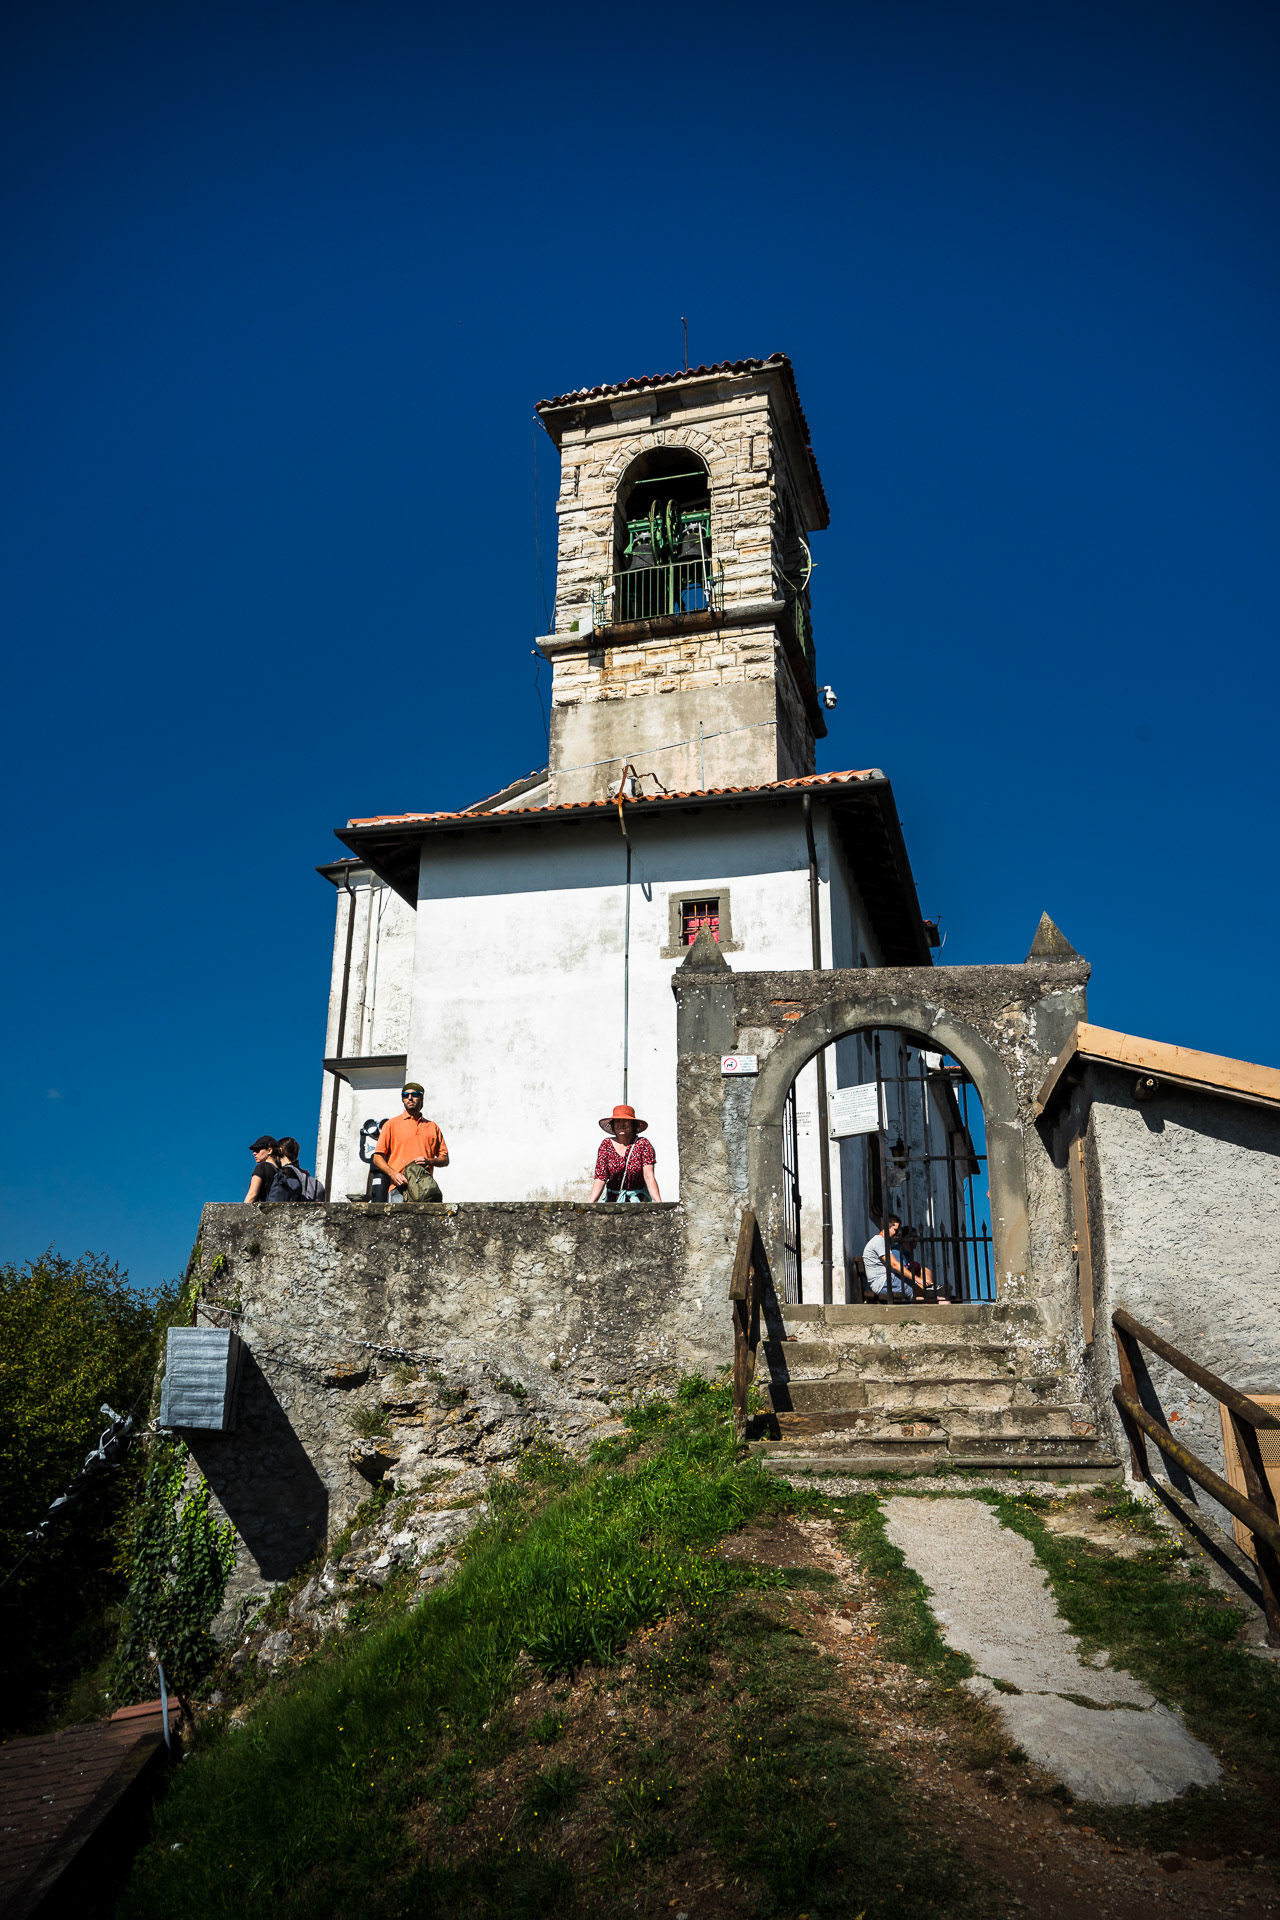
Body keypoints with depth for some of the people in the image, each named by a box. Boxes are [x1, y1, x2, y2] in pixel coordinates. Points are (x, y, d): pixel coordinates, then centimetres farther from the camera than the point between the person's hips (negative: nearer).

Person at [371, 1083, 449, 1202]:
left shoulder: (432, 1127, 21)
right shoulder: (392, 1124, 14)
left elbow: (445, 1159, 20)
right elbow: (377, 1158, 8)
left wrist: (430, 1161, -1)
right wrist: (393, 1174, -8)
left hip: (425, 1184, 2)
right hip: (399, 1186, -2)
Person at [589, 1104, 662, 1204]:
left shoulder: (643, 1144, -6)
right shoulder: (606, 1145, -1)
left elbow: (649, 1177, -14)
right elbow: (600, 1178, -6)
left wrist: (659, 1203, -27)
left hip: (639, 1199, -2)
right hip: (612, 1198, 2)